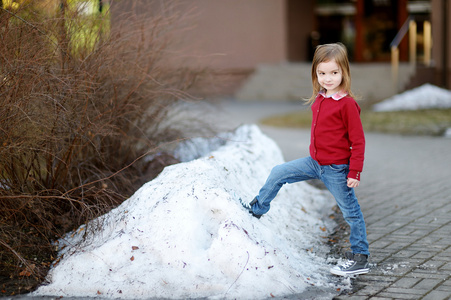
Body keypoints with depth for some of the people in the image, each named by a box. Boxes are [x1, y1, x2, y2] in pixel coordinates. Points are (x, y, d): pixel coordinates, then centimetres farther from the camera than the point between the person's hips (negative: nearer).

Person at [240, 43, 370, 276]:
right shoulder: (319, 99, 5)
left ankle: (360, 258, 14)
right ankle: (257, 208, 32)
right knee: (278, 173, 10)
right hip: (315, 162, 8)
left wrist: (355, 172, -17)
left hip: (336, 169, -7)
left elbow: (358, 141, -16)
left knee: (350, 211, 3)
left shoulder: (347, 104, -18)